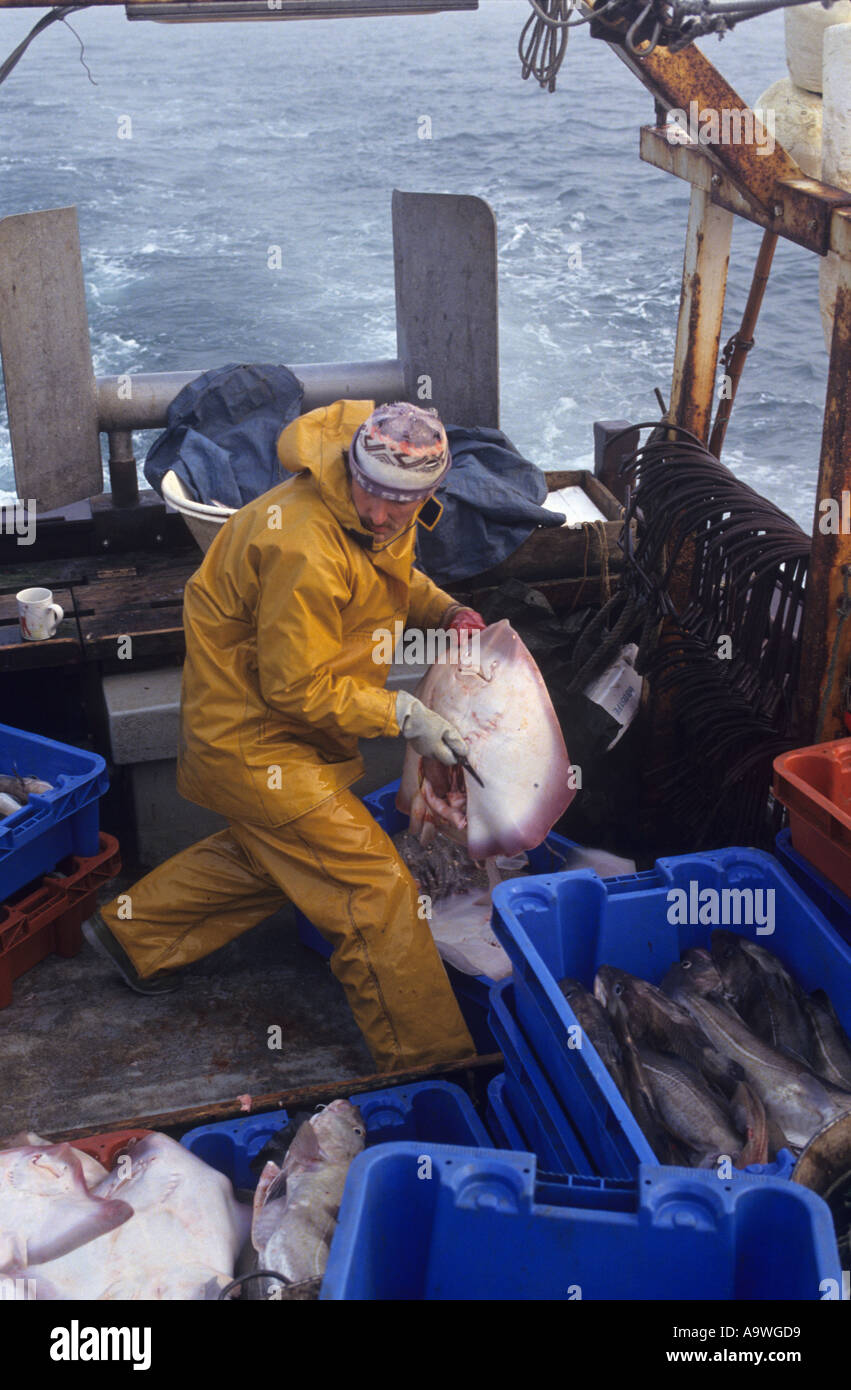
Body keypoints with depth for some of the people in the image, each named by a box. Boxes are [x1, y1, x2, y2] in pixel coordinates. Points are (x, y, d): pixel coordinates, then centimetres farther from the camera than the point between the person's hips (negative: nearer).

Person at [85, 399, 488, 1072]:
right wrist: (401, 713, -24)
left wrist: (445, 610, 3)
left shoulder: (386, 520, -2)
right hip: (253, 739, -10)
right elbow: (298, 686, -26)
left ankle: (133, 931, 43)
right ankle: (429, 1060, 4)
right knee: (373, 885, -8)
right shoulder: (305, 547, -33)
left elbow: (393, 575, 21)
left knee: (269, 852, 28)